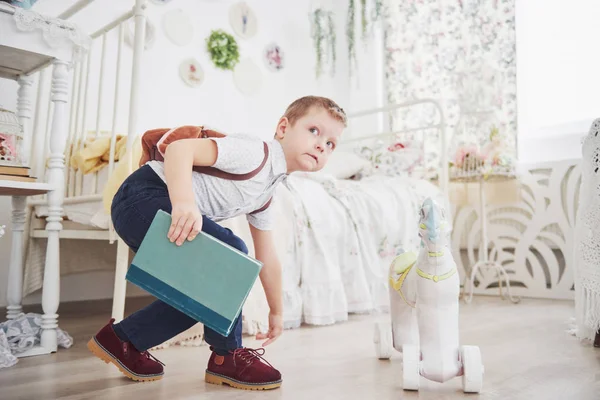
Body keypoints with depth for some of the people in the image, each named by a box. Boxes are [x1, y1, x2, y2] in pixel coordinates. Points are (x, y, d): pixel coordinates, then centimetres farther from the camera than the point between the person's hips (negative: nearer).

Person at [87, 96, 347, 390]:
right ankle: (227, 356, -5)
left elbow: (266, 257, 21)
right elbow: (179, 147, -25)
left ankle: (122, 340, 22)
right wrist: (183, 202, -42)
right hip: (143, 194, -10)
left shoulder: (265, 195, 14)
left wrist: (276, 311, 26)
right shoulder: (255, 152, -15)